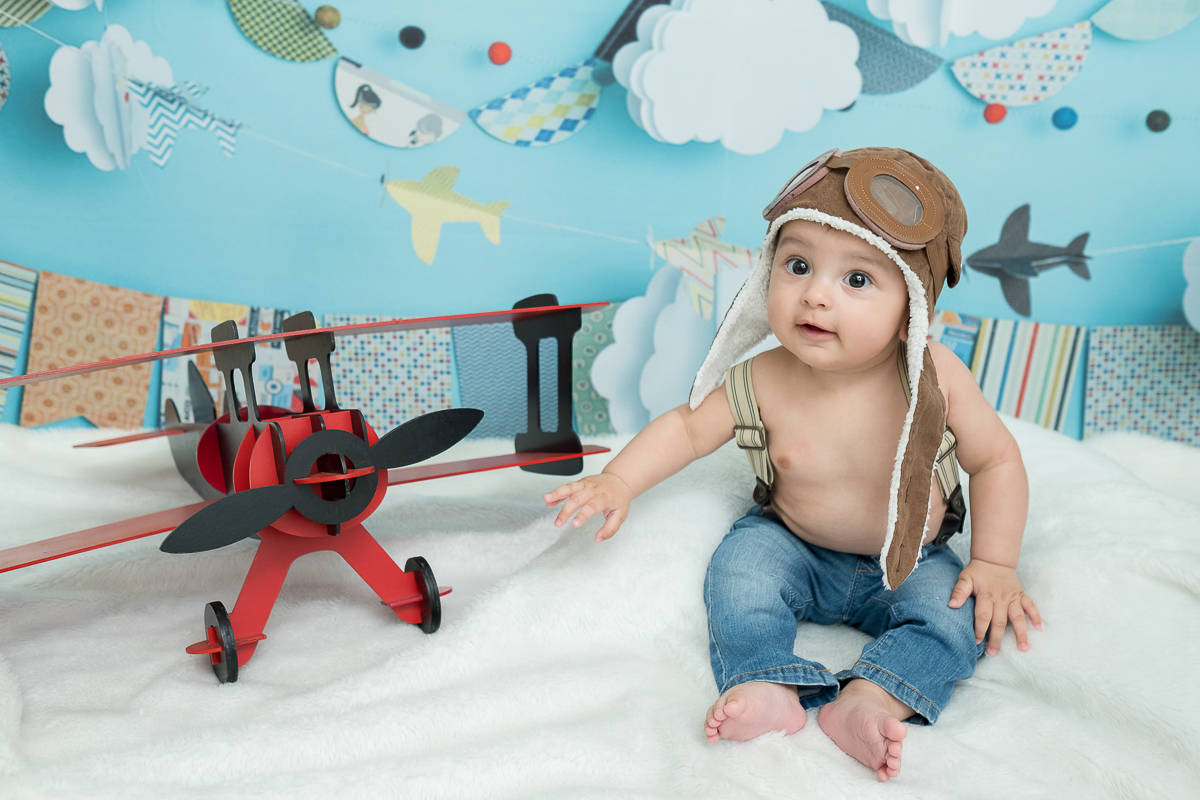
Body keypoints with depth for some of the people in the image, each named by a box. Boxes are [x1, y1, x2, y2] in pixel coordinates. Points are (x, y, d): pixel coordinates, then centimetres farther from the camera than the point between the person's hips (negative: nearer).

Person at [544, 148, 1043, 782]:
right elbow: (687, 427, -7)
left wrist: (995, 565, -14)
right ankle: (768, 686, -24)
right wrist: (618, 481, -18)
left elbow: (996, 460, -11)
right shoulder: (764, 384, -23)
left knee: (959, 615, -23)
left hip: (908, 563, 0)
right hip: (794, 548, 1)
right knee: (740, 563, -24)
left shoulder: (936, 378, -25)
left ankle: (869, 700, -30)